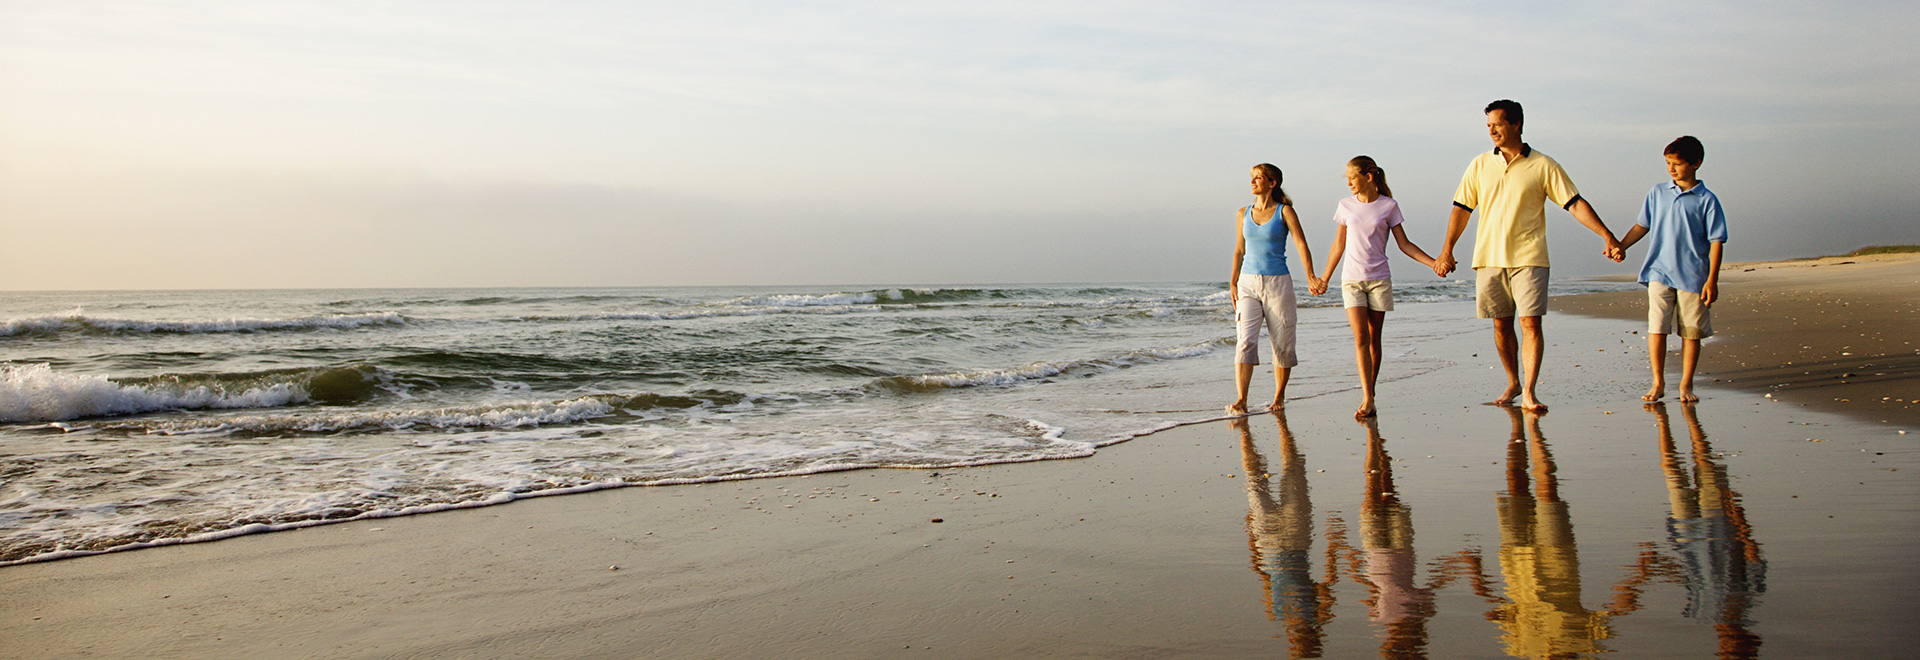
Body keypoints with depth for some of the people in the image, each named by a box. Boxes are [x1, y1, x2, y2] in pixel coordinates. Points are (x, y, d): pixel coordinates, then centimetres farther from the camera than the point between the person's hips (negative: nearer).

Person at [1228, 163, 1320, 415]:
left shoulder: (1284, 211, -2)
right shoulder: (1243, 214, 9)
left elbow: (1301, 245, -10)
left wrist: (1310, 277, -22)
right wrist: (1233, 283, 7)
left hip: (1278, 283, -2)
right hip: (1248, 283, 2)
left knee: (1282, 344, 5)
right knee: (1246, 341, -12)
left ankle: (1279, 397, 21)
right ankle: (1241, 401, -17)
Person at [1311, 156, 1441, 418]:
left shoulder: (1388, 206, 2)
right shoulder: (1346, 206, 7)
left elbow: (1404, 244, 5)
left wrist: (1434, 263, -6)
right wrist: (1325, 278, 18)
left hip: (1379, 279, 0)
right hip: (1351, 279, 0)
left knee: (1374, 339, 3)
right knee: (1360, 338, -11)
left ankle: (1370, 394, 14)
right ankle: (1367, 400, -16)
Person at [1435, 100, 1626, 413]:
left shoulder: (1543, 166, 1)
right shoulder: (1480, 165, 8)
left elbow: (1575, 203, 1)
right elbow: (1462, 208, 10)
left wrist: (1608, 236, -6)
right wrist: (1447, 250, 4)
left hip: (1528, 258, -3)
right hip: (1488, 257, 3)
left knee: (1530, 323, -11)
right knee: (1501, 325, 8)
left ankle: (1529, 393, -11)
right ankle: (1513, 384, 24)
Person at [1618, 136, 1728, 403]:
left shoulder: (1706, 200, 0)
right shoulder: (1657, 193, 9)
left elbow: (1716, 241, -1)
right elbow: (1642, 225, 16)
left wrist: (1712, 279, -7)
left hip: (1693, 277, -1)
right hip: (1659, 272, 2)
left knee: (1692, 332, 3)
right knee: (1656, 328, -6)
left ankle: (1686, 384, 14)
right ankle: (1658, 383, 5)